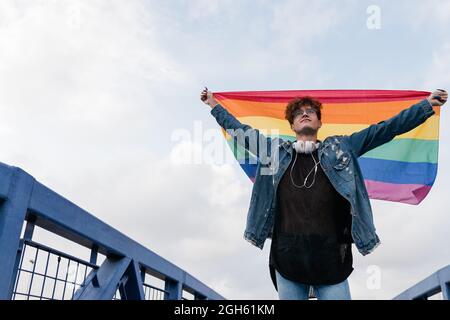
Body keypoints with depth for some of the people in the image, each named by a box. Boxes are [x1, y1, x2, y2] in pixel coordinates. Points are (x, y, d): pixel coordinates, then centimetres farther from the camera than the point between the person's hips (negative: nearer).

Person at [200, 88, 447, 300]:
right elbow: (242, 131, 22)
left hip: (330, 257, 0)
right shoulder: (275, 150, 13)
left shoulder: (340, 148, 12)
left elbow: (385, 129, 12)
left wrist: (426, 105, 12)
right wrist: (215, 106, 27)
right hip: (287, 257, 1)